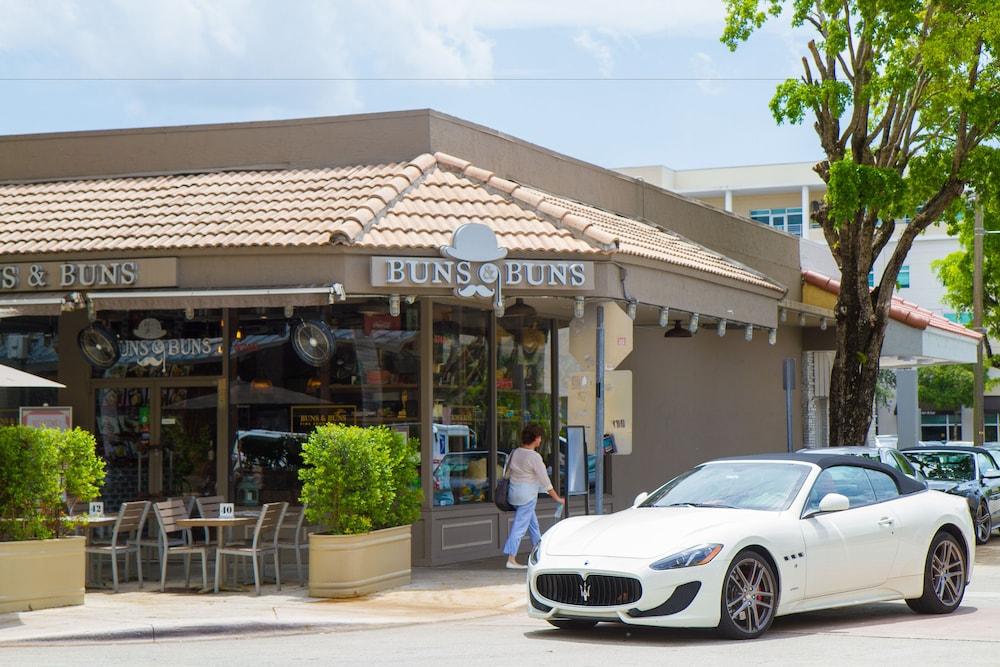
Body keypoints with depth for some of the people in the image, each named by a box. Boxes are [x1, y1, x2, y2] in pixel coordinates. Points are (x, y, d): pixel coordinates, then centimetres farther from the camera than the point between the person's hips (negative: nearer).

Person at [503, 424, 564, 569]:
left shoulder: (514, 453, 4)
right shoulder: (534, 457, -17)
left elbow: (507, 473, 12)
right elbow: (545, 481, -14)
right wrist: (557, 498, -5)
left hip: (513, 491, 8)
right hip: (527, 495, -8)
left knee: (533, 523, 20)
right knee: (520, 525, -5)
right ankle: (511, 560, -7)